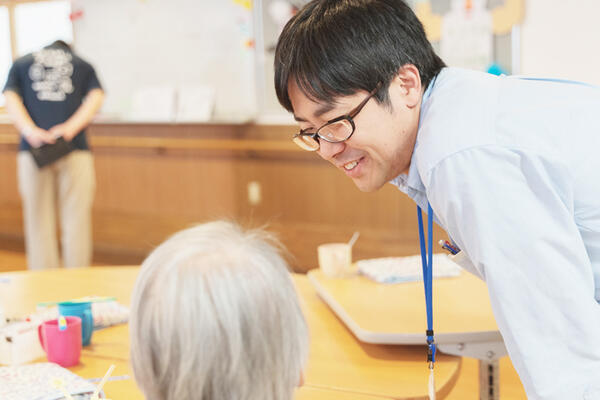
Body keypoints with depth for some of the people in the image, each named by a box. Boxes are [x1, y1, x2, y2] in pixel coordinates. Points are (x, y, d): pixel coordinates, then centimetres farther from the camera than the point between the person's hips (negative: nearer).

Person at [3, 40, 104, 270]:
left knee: (39, 221, 6)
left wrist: (30, 131, -11)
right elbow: (96, 97, 1)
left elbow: (11, 99, 3)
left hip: (33, 149, 1)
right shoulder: (83, 65, 19)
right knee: (76, 220, 3)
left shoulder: (20, 64, 20)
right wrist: (71, 128, -10)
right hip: (75, 149, 0)